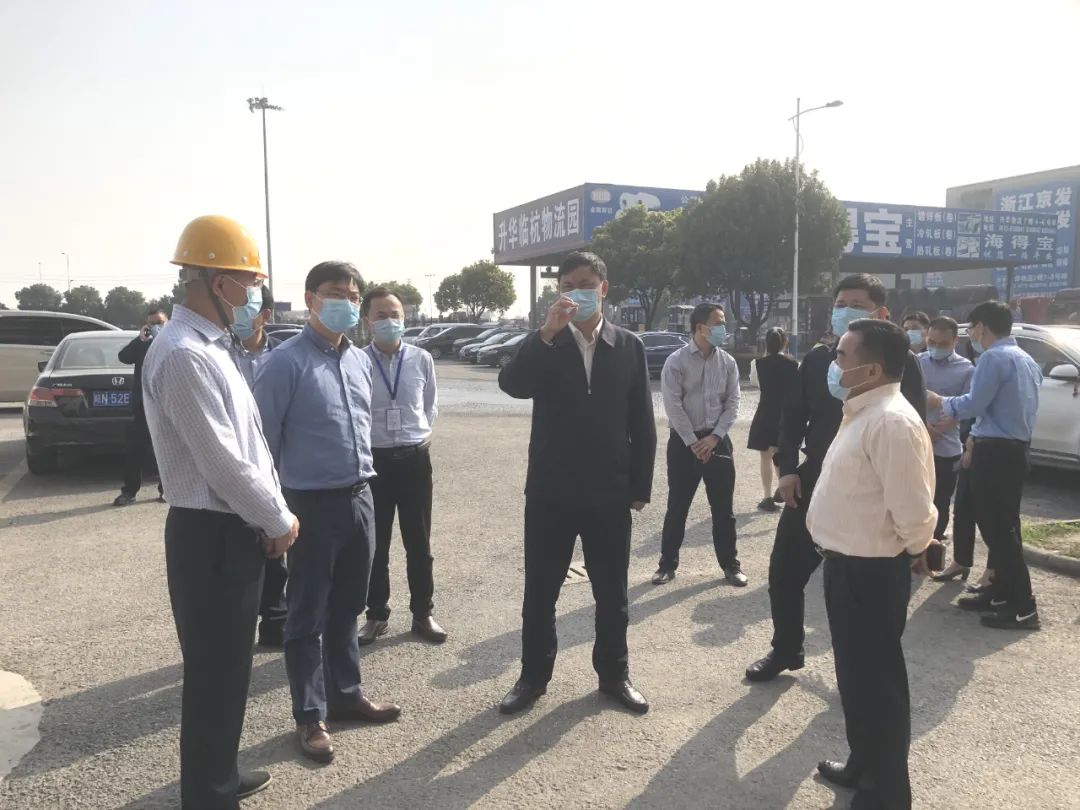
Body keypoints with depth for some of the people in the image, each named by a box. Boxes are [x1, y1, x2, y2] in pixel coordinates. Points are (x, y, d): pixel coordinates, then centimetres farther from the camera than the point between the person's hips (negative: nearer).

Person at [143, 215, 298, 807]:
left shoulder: (211, 347, 12)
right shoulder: (183, 355, -20)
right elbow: (222, 461, -22)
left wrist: (273, 514, 7)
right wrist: (279, 521, -10)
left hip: (236, 529, 10)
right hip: (212, 535, -10)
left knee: (228, 665, 21)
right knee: (214, 671, 4)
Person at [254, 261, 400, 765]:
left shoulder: (360, 361, 8)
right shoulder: (285, 362, -12)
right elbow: (262, 439, -11)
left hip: (359, 499, 6)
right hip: (312, 504, -6)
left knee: (346, 609, 19)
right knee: (308, 616, 7)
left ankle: (346, 695, 35)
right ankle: (310, 716, 21)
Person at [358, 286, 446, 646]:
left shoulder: (421, 360, -2)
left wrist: (420, 432, 6)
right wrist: (365, 440, 4)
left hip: (415, 458, 1)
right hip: (373, 460, -1)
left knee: (419, 543, 11)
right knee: (374, 544, 11)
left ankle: (423, 614, 26)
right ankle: (376, 615, 27)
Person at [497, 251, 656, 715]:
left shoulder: (629, 347, 2)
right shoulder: (544, 343, 1)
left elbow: (642, 424, 3)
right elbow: (511, 385, -19)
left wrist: (640, 487, 1)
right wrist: (547, 333, -28)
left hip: (609, 493, 1)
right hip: (550, 491, 0)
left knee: (612, 593, 12)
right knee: (540, 592, 9)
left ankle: (613, 674, 29)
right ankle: (533, 676, 25)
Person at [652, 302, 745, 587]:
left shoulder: (728, 363, 4)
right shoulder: (676, 361, -7)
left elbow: (732, 403, 2)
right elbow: (673, 406, -11)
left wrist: (714, 437, -9)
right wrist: (693, 442, -13)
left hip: (717, 440, 3)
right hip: (683, 441, -3)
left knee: (723, 507, 7)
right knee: (677, 507, 4)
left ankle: (730, 564, 20)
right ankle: (667, 564, 17)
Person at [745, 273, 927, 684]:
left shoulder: (900, 362, -6)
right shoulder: (817, 359, 5)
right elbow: (793, 415, 8)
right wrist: (788, 469, -2)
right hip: (814, 482, 4)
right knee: (784, 571, 8)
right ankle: (785, 649, 28)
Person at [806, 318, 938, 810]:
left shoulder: (892, 421, -24)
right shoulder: (863, 413, 9)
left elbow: (912, 508, -24)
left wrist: (914, 550, -6)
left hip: (872, 571, -10)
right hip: (849, 563, 10)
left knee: (876, 680, 5)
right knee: (855, 673, 22)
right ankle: (864, 765, 40)